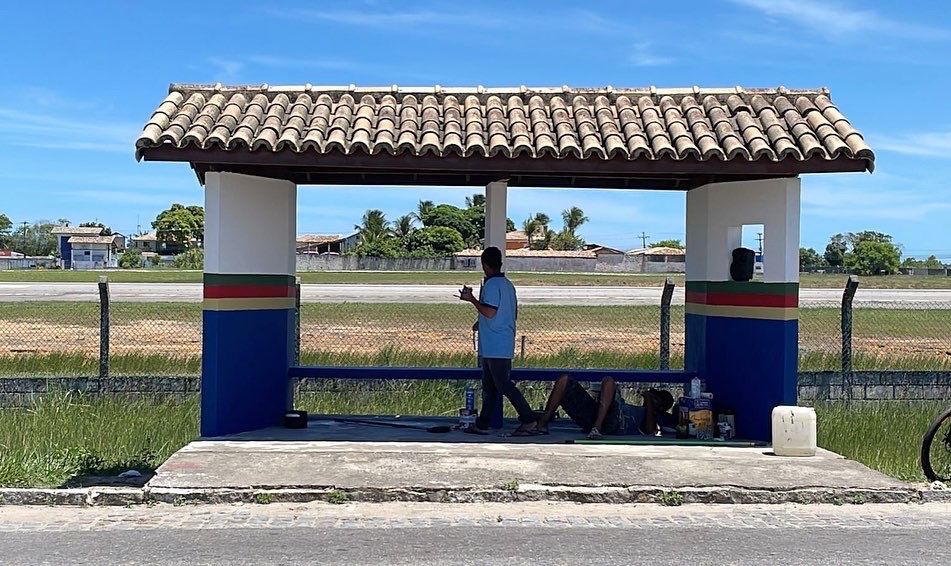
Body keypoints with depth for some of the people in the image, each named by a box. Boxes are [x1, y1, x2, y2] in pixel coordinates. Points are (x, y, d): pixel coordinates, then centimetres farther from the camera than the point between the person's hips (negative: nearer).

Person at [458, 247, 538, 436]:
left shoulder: (491, 284, -14)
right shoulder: (507, 284, 14)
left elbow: (489, 312, -22)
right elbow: (514, 313, 19)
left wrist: (471, 299, -10)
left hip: (494, 347, -10)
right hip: (502, 345, 10)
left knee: (504, 385, -7)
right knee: (489, 386, 13)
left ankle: (528, 420, -5)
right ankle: (483, 424, 18)